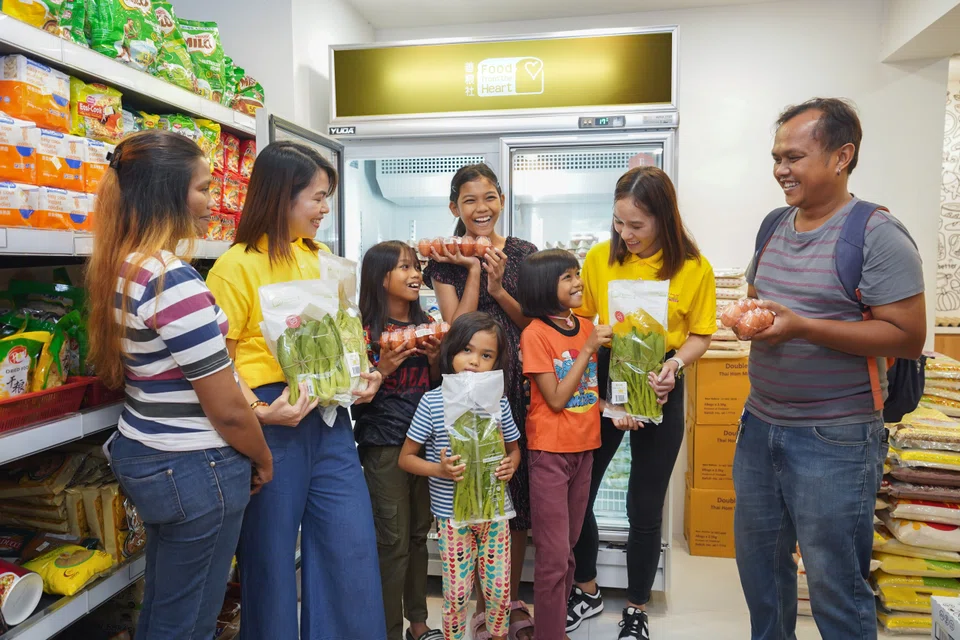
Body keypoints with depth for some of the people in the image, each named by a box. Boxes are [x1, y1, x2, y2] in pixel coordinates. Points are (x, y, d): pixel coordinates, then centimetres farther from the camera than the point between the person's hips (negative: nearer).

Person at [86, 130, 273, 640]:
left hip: (142, 454, 9)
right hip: (193, 471, -9)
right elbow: (227, 410, -22)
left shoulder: (120, 268, 4)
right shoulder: (176, 283, -25)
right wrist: (263, 460, -5)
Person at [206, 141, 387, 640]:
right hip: (273, 422, -6)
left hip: (330, 418, 6)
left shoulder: (321, 259, 11)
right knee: (271, 557, 11)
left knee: (353, 551, 11)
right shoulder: (237, 265, -9)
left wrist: (361, 376, 4)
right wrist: (259, 410, -23)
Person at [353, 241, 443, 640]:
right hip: (383, 446, -5)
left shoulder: (426, 324, 8)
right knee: (393, 542, 2)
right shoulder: (366, 329, -8)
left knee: (420, 534, 14)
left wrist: (435, 359, -5)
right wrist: (383, 369, -22)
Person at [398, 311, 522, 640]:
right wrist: (439, 469, -22)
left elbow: (513, 448, 12)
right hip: (453, 516, -2)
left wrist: (511, 465, -11)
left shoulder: (499, 402, -4)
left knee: (499, 588, 14)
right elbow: (406, 458, -5)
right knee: (457, 592, 9)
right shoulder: (432, 402, -11)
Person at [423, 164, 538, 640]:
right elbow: (458, 328, -6)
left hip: (517, 383, 2)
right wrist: (474, 270, -10)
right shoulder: (445, 261, 3)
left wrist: (498, 288, -12)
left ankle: (511, 600, 28)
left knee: (518, 493, 9)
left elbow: (535, 323, 3)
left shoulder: (523, 253, 6)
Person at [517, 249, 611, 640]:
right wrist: (588, 349, -18)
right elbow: (556, 399, -17)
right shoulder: (535, 334, -14)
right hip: (550, 451, -6)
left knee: (568, 550, 17)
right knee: (554, 556, 2)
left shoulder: (587, 327, 4)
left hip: (584, 447, 6)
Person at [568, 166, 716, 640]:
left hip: (659, 389, -2)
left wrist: (675, 363, -20)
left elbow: (700, 336, -1)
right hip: (602, 379, 2)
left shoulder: (694, 269, -9)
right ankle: (586, 592, 34)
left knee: (645, 507, 7)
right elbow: (580, 322, 2)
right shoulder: (600, 258, -4)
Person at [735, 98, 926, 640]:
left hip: (834, 441, -7)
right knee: (758, 564, 20)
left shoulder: (878, 234, -13)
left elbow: (909, 338, -16)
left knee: (835, 587, 8)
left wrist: (803, 327, -25)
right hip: (760, 425, 7)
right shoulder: (775, 227, 9)